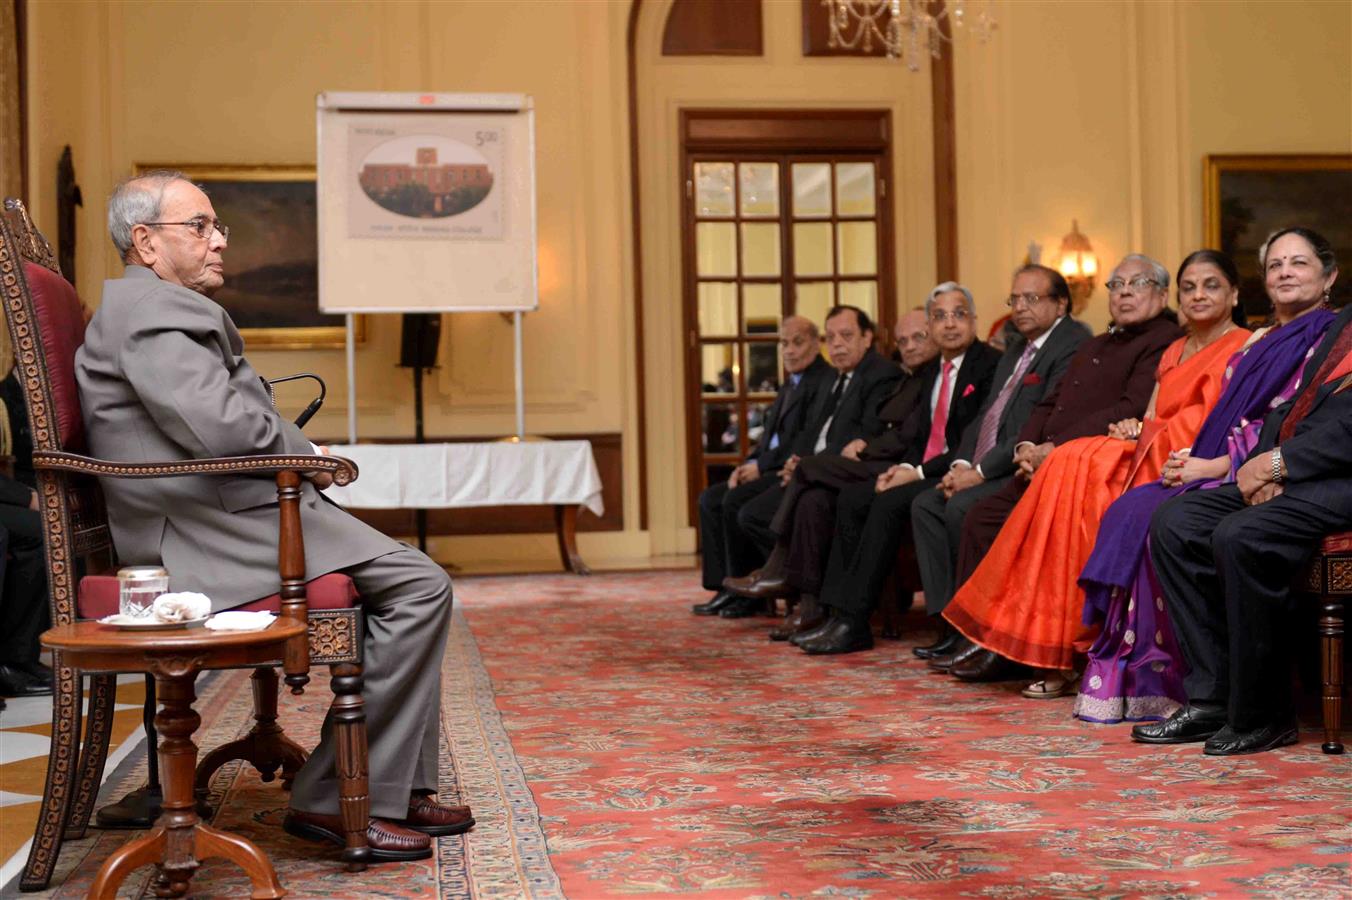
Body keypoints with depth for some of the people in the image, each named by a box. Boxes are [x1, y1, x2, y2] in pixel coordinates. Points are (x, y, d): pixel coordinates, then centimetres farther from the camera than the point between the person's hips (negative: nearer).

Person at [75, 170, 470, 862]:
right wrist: (305, 457, -6)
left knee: (411, 582, 14)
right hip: (212, 526, -12)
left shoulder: (159, 307, 24)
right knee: (420, 586, -17)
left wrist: (298, 456, 6)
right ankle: (335, 798, -11)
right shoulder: (153, 310, -12)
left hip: (219, 511, 12)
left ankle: (400, 789, 12)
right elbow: (221, 426, -25)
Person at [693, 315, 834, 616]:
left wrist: (762, 465, -16)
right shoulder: (789, 386, 21)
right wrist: (747, 465, 2)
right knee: (710, 498, 0)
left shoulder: (826, 380, -11)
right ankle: (723, 585, -3)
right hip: (771, 470, 10)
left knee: (736, 499, -25)